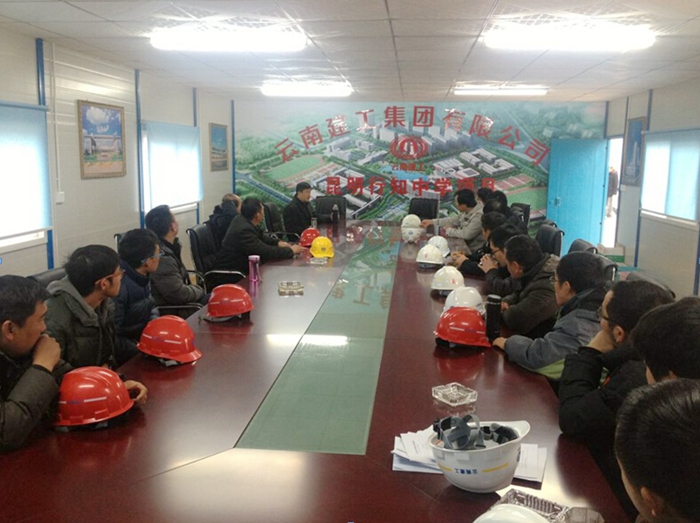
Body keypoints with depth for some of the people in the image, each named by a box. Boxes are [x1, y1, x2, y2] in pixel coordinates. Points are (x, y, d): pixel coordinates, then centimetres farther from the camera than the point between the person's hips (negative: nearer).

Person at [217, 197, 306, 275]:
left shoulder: (242, 219, -1)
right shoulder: (244, 230, -28)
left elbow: (260, 236, 15)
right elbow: (266, 252, -27)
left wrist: (278, 242, 1)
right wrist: (291, 250, -16)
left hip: (239, 263, 9)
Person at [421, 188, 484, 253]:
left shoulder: (479, 215, -27)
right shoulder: (467, 211, 0)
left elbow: (466, 234, -28)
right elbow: (453, 220, 15)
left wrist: (449, 231, -11)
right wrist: (431, 222, 13)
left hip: (474, 252, -7)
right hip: (466, 246, 7)